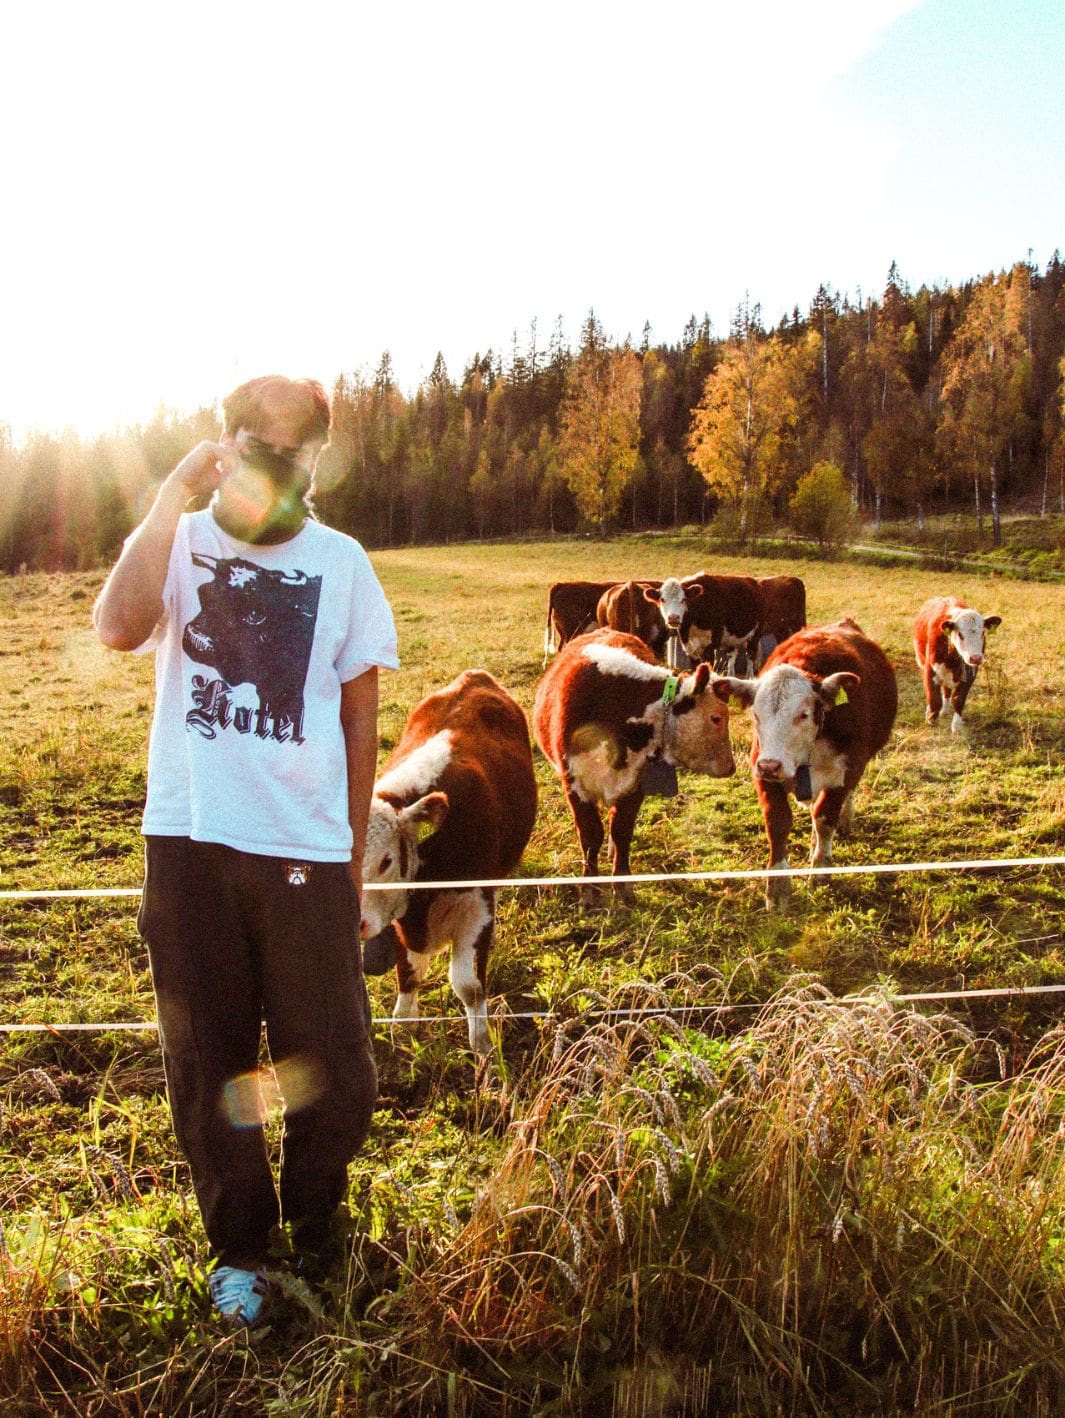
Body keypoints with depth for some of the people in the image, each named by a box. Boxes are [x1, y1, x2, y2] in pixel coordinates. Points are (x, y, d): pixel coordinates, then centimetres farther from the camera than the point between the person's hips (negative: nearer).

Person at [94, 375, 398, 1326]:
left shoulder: (341, 562, 3)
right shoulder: (180, 543, 1)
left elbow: (361, 719, 7)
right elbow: (119, 627, -21)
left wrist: (353, 856, 7)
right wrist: (176, 492, -18)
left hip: (305, 852, 0)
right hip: (188, 843, 0)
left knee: (331, 1067, 6)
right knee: (207, 1062, 12)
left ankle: (316, 1231, 33)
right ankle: (240, 1248, 32)